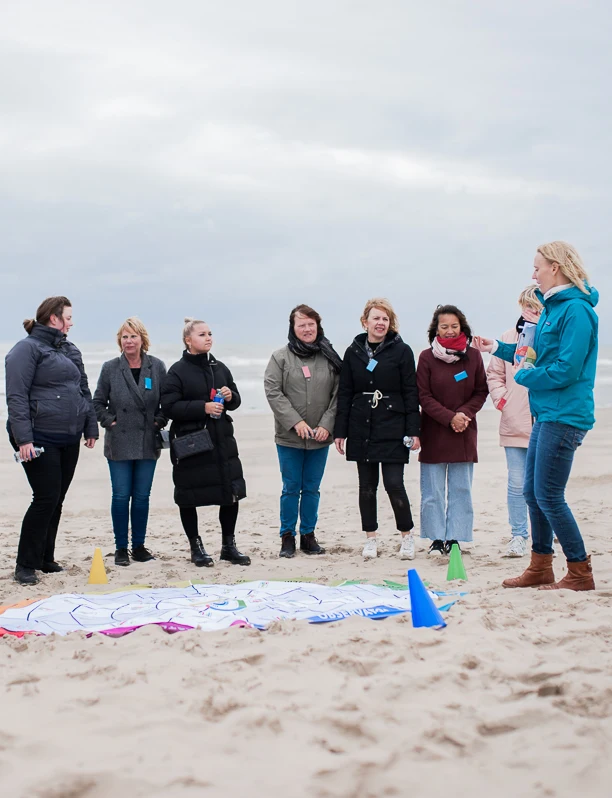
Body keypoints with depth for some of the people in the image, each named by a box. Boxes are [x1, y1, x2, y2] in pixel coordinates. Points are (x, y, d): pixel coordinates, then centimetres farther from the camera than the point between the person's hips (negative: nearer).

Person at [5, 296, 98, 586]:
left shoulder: (70, 350, 16)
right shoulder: (27, 348, -8)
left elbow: (84, 391, 21)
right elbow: (16, 396, -15)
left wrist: (91, 428, 16)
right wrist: (23, 438, -22)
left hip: (69, 439, 7)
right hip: (39, 439, -7)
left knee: (56, 501, 12)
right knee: (46, 499, -9)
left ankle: (46, 559, 23)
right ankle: (25, 565, 2)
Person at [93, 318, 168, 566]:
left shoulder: (157, 367, 2)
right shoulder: (110, 368, 0)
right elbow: (98, 402, 7)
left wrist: (160, 422, -3)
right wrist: (110, 422, -5)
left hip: (148, 442, 1)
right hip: (119, 442, -1)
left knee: (142, 496, 7)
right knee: (121, 496, 0)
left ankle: (139, 546, 18)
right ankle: (121, 548, 11)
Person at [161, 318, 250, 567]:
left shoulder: (220, 368, 12)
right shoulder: (177, 371, -7)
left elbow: (235, 401, 20)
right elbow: (169, 407, -14)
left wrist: (231, 397, -3)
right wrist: (203, 407, -21)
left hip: (222, 441, 5)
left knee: (231, 493, 5)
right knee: (189, 498, 4)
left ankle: (228, 545, 20)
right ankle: (196, 547, 20)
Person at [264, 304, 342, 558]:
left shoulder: (330, 358, 3)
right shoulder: (280, 357, -3)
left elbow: (337, 394, 2)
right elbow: (273, 392, -8)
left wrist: (327, 425, -9)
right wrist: (296, 422, -15)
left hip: (320, 437, 2)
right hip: (289, 437, -2)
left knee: (312, 489, 11)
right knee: (291, 488, 4)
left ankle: (308, 535, 22)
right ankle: (287, 537, 17)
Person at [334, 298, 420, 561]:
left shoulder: (401, 351, 0)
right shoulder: (353, 352, 7)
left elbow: (411, 392, -1)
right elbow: (344, 393, 9)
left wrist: (413, 431, -7)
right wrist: (340, 431, 4)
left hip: (392, 428, -3)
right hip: (361, 428, 3)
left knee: (394, 483, -7)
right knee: (367, 485, 7)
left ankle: (407, 535, 11)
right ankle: (370, 539, 17)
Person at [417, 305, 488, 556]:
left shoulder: (473, 356, 3)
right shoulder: (426, 357, -3)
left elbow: (481, 392, 7)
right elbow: (423, 396, -4)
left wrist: (464, 413, -10)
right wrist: (449, 417, -13)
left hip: (464, 432, 2)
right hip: (434, 433, -2)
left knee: (460, 488, 4)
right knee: (433, 490, 1)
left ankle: (454, 538, 11)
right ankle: (437, 538, 10)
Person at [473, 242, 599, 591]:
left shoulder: (576, 310, -16)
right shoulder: (554, 307, 15)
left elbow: (565, 370, -22)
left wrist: (524, 375, -9)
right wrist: (499, 348, 23)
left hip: (564, 416, -10)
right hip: (547, 415, 10)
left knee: (548, 496, -6)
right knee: (533, 492, 13)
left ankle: (581, 572, 6)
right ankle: (540, 568, 24)